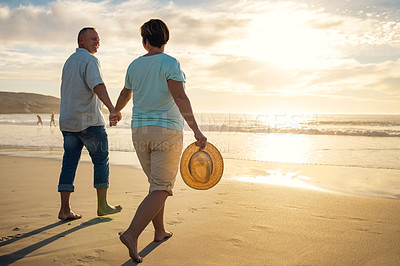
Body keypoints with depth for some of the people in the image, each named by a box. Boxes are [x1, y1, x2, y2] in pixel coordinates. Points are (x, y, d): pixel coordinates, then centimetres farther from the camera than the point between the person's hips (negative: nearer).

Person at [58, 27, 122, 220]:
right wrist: (112, 109, -38)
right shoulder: (89, 60, -9)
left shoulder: (69, 61, 19)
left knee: (69, 163, 6)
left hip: (67, 121, 8)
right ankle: (102, 205, 12)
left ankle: (65, 209, 5)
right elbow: (97, 86, -26)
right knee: (101, 160, 5)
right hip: (89, 121, -8)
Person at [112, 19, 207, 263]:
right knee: (161, 190, -4)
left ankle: (160, 231, 27)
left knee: (158, 184, 20)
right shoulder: (170, 63, -7)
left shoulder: (134, 65, 10)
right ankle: (132, 234, -17)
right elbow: (180, 98, -20)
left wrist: (115, 112, 45)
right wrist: (196, 130, -24)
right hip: (166, 131, -6)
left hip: (140, 131, 6)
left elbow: (125, 94, 25)